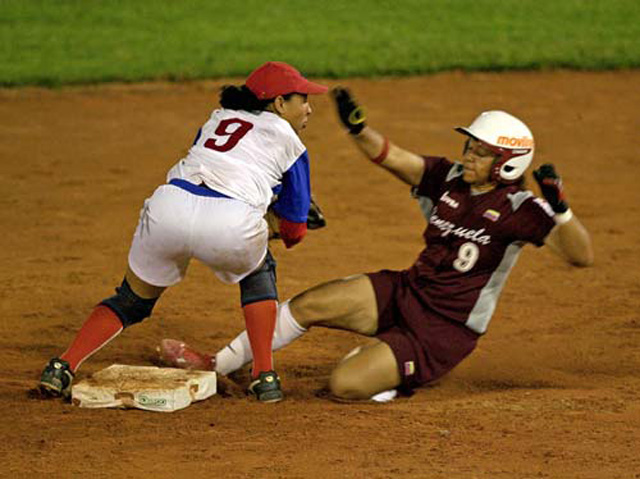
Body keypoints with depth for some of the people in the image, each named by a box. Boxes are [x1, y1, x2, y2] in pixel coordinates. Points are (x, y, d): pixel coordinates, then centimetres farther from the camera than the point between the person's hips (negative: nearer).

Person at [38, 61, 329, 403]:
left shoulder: (217, 119, 33)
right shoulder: (289, 141, 21)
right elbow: (294, 231, 24)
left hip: (168, 205, 3)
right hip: (232, 224, -3)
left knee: (132, 298, 24)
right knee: (257, 272, 30)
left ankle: (63, 366, 7)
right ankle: (264, 376, 20)